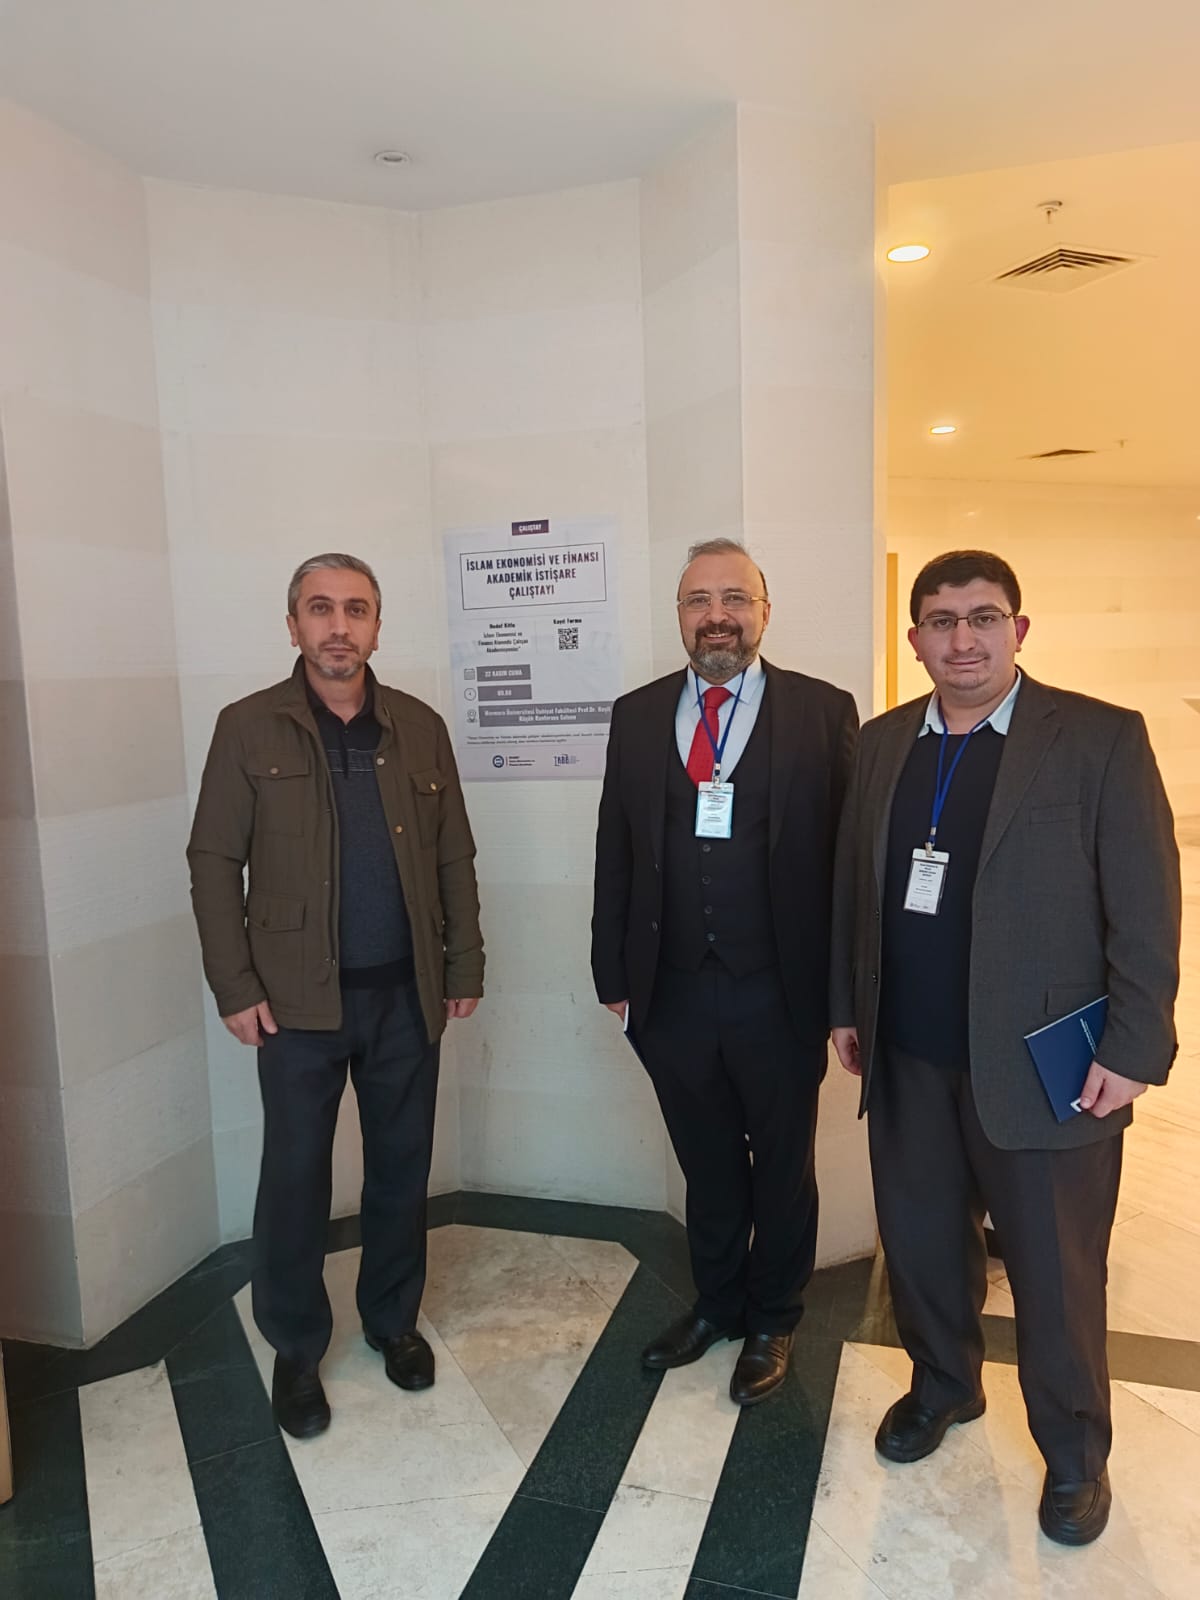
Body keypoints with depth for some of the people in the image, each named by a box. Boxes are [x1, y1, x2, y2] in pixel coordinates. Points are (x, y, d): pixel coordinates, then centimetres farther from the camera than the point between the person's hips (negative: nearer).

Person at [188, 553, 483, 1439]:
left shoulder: (420, 727, 3)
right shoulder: (249, 728, -4)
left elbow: (455, 858, 6)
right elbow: (214, 862, -3)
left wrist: (466, 968, 4)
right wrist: (236, 987, -8)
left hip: (406, 993, 3)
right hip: (298, 997, -2)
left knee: (402, 1166, 15)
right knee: (295, 1176, 9)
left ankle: (393, 1319, 37)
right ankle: (297, 1348, 31)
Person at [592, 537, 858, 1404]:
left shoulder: (824, 712, -5)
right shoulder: (637, 715, 4)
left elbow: (850, 852, -6)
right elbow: (615, 852, 5)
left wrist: (842, 987, -8)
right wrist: (613, 972, 4)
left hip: (779, 994, -2)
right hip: (673, 992, 3)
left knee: (782, 1166, 17)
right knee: (707, 1164, 20)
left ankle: (772, 1320, 41)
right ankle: (716, 1303, 44)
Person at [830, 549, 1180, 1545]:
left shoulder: (1102, 739, -8)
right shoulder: (881, 744, 5)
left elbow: (1146, 909, -9)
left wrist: (1134, 1048, -12)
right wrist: (847, 1007, 10)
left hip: (1043, 1064, -4)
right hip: (907, 1059, 4)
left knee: (1056, 1272, 11)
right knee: (919, 1241, 18)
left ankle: (1075, 1452, 36)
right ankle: (943, 1385, 45)